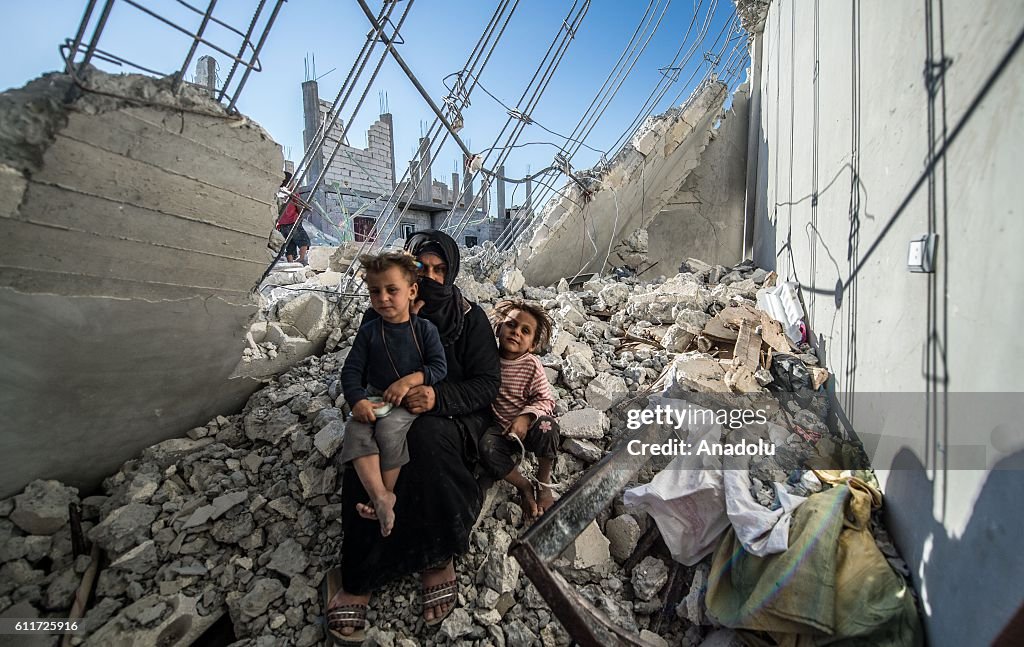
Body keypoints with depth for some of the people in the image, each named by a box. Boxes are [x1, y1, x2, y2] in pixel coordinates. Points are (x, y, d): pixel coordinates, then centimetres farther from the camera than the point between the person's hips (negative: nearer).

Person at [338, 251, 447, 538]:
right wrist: (358, 400, -18)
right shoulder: (368, 331, 2)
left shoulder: (424, 329, -4)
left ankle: (387, 493, -10)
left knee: (389, 428, -28)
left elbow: (439, 368, -8)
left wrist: (410, 380, -23)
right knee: (356, 431, -23)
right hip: (374, 397, 3)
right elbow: (351, 371, -1)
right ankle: (381, 496, -28)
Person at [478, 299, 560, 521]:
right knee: (487, 447, -30)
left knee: (547, 426, -33)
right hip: (500, 429, 1)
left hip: (527, 428, -1)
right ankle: (523, 486, -4)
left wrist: (525, 417, -28)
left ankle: (543, 484, -5)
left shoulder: (532, 365, -10)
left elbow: (545, 400, -12)